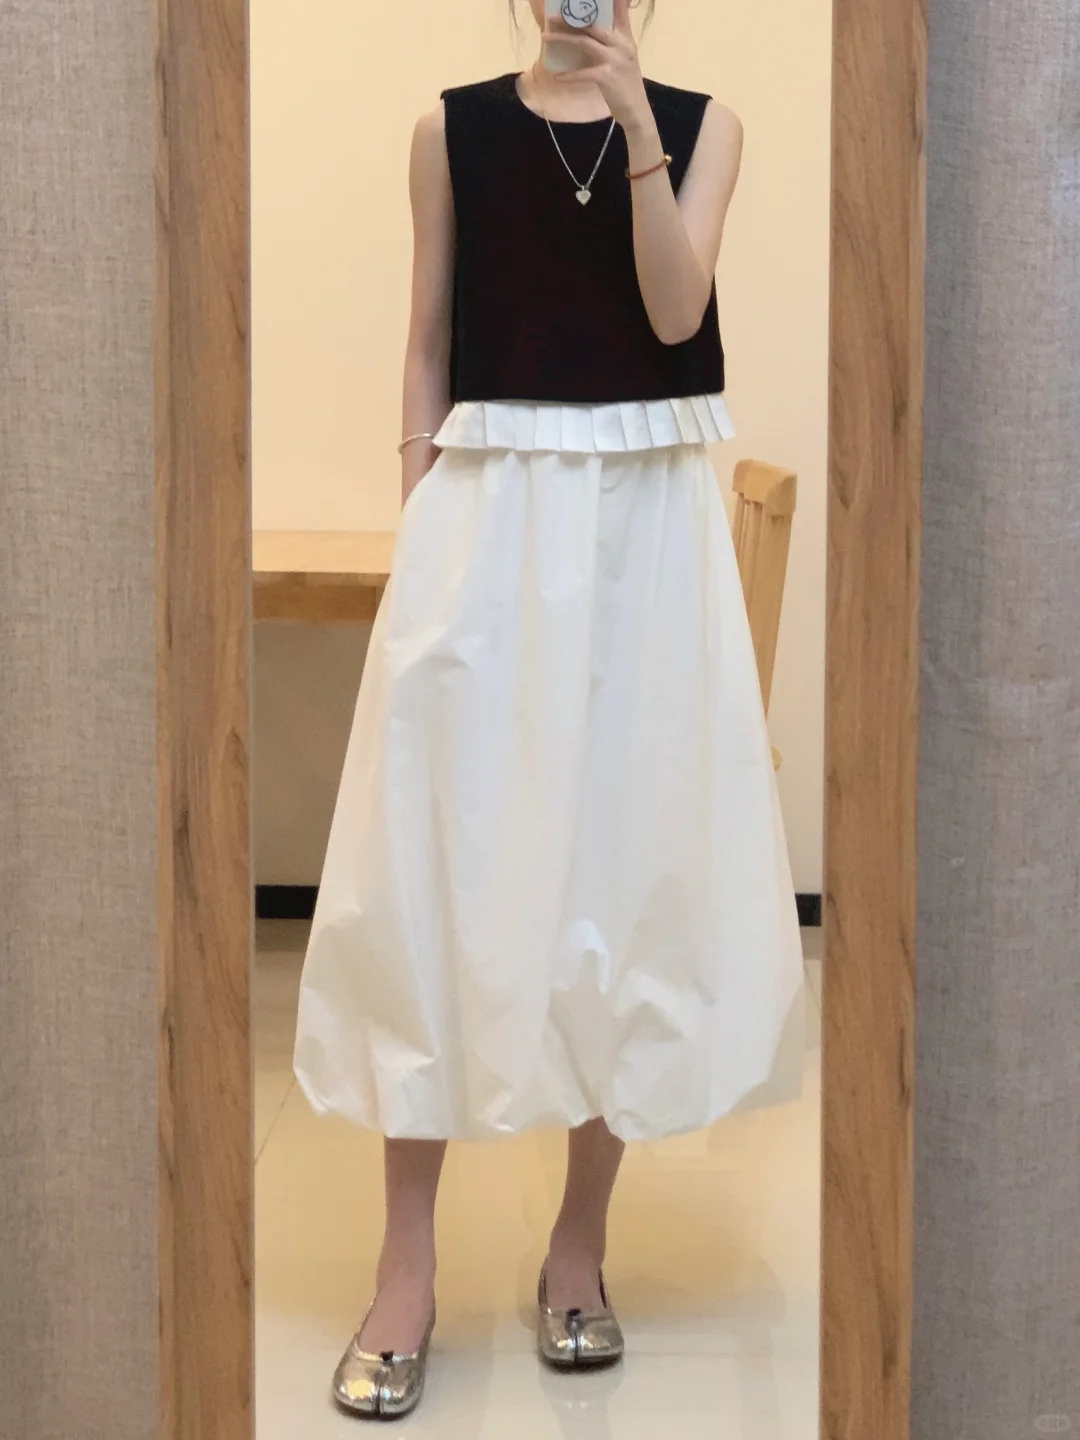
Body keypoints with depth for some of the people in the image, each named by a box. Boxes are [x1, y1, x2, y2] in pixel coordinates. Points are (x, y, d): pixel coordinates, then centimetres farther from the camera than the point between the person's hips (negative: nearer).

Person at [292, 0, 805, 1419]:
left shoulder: (699, 123, 6)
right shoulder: (454, 129, 7)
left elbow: (675, 311, -7)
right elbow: (429, 343, 8)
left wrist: (636, 124, -14)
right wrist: (419, 522, 2)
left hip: (647, 513, 1)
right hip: (488, 506, 0)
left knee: (631, 841, 3)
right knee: (444, 850, -4)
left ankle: (582, 1242, 16)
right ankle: (408, 1269, 2)